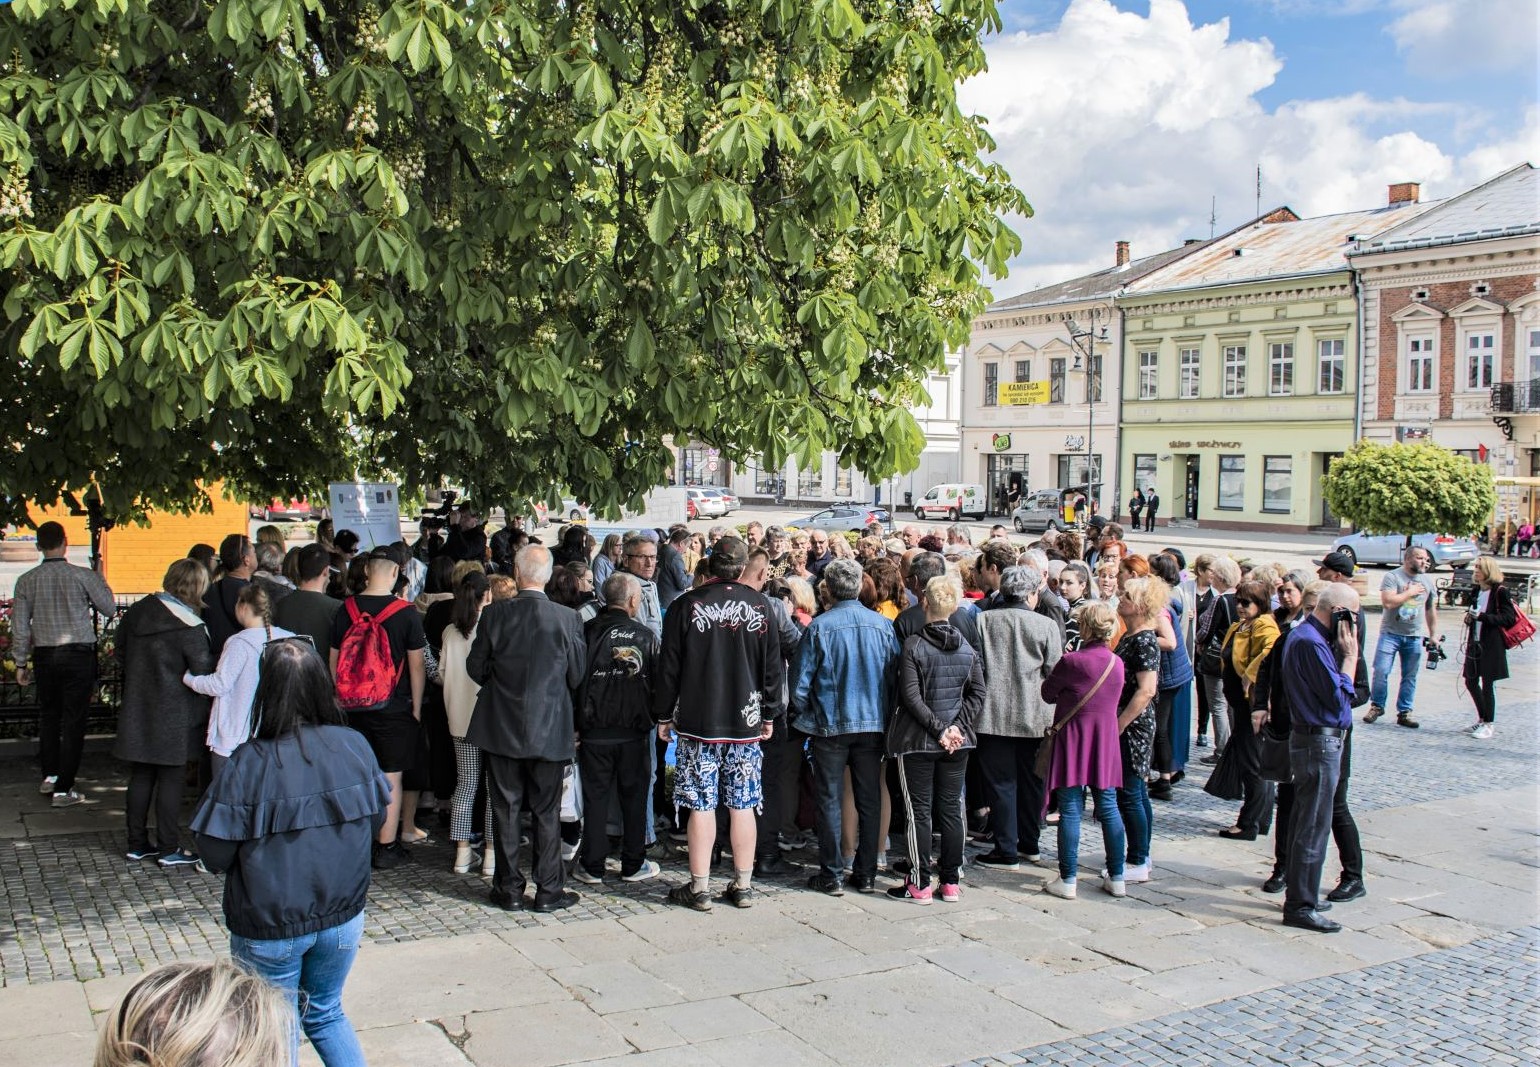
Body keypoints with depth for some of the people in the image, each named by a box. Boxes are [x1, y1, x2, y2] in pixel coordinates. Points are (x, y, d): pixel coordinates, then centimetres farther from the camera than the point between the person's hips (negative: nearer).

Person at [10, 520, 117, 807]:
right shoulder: (83, 576, -9)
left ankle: (49, 775, 23)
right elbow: (109, 609, 0)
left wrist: (21, 663, 11)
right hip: (79, 654, -3)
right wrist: (98, 582, 16)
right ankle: (63, 789, 3)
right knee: (73, 721, 2)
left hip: (44, 655, 3)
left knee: (48, 716, 20)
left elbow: (19, 625, 2)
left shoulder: (27, 581, -1)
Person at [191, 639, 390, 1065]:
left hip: (269, 928, -3)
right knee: (327, 1013, 26)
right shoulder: (355, 747, -12)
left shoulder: (249, 764, -23)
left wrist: (264, 849, 3)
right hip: (343, 918, 3)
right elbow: (376, 817, 2)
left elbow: (215, 856, -16)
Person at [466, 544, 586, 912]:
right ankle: (548, 891, 13)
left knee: (506, 809, 10)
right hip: (549, 729, 0)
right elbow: (577, 676, -1)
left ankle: (509, 889, 17)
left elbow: (476, 667, -1)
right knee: (546, 812, 9)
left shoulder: (494, 614, -9)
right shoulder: (568, 619, -10)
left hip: (501, 727, 1)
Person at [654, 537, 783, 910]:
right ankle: (743, 886, 15)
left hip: (697, 722, -2)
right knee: (742, 806, 8)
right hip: (746, 723, 2)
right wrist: (769, 715, 13)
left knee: (701, 806, 2)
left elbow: (669, 666, -3)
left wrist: (664, 715, 7)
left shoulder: (686, 606, -6)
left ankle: (699, 888, 8)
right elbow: (773, 666, 4)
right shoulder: (759, 605, 0)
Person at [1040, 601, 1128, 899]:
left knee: (1070, 810, 1)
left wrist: (1059, 667, 13)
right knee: (1108, 808, 11)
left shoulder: (1072, 662, -15)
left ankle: (1068, 880, 4)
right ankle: (1117, 877, 16)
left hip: (1073, 740, -5)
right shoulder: (1117, 663, 2)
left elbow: (1048, 693, -3)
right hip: (1106, 741, 5)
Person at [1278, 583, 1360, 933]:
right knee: (1314, 826, -5)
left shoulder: (1307, 637, 13)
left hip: (1314, 739, 11)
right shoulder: (1311, 643, -20)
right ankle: (1301, 906, 1)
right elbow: (1339, 697, -21)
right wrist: (1350, 656, -11)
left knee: (1304, 822, 17)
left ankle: (1298, 893, 27)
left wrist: (1345, 655, 3)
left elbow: (1337, 692, 13)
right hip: (1320, 742, -11)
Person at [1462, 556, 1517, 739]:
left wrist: (1482, 616, -22)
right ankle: (1482, 719, 27)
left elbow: (1509, 618, -15)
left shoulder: (1500, 591, -11)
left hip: (1491, 645, -7)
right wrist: (1470, 618, 3)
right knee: (1471, 681, 12)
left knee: (1487, 684, -2)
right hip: (1475, 643, 8)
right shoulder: (1477, 590, 11)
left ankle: (1488, 724, 9)